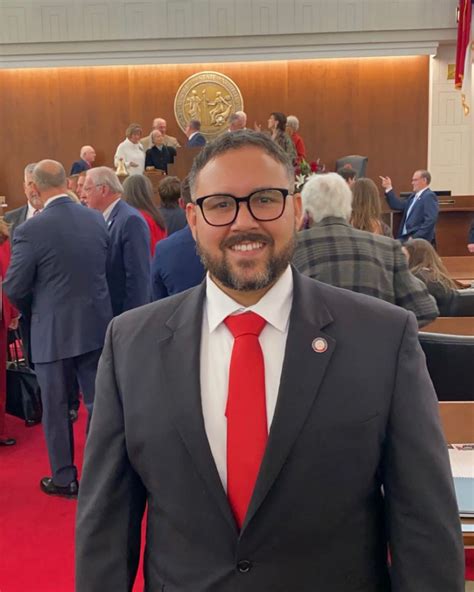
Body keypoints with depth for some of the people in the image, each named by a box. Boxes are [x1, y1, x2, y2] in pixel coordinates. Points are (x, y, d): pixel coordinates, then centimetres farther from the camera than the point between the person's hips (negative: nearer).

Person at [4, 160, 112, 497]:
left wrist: (32, 310, 11)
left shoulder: (31, 230, -16)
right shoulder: (97, 219, -3)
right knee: (99, 401, 15)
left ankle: (64, 479, 25)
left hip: (53, 331, -4)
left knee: (56, 408, 12)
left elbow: (14, 288, -10)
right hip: (96, 324, 4)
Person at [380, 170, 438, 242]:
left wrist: (415, 237, -23)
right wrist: (388, 188, 16)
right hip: (405, 237, 9)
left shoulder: (429, 196, -10)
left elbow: (430, 221, -20)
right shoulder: (414, 196, 20)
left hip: (419, 240, -9)